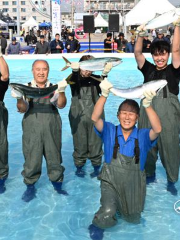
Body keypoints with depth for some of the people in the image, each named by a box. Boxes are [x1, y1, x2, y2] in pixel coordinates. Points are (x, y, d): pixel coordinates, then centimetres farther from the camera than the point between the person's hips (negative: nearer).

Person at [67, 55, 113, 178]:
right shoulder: (75, 79, 1)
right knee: (79, 144, 6)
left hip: (95, 117, 0)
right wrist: (75, 71, -46)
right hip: (78, 117, 0)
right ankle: (79, 167, 24)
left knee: (95, 143, 5)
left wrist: (105, 73, -41)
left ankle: (96, 167, 21)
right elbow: (71, 80, -23)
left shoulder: (96, 79, 2)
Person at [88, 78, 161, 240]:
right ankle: (97, 226, 12)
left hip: (133, 184, 2)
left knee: (133, 219, 16)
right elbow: (95, 118, -25)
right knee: (107, 215, -23)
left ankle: (123, 207, 48)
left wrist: (147, 105, -44)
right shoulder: (110, 131, -8)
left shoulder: (143, 136, -9)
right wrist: (104, 95, -39)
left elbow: (157, 130, -30)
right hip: (110, 181, -2)